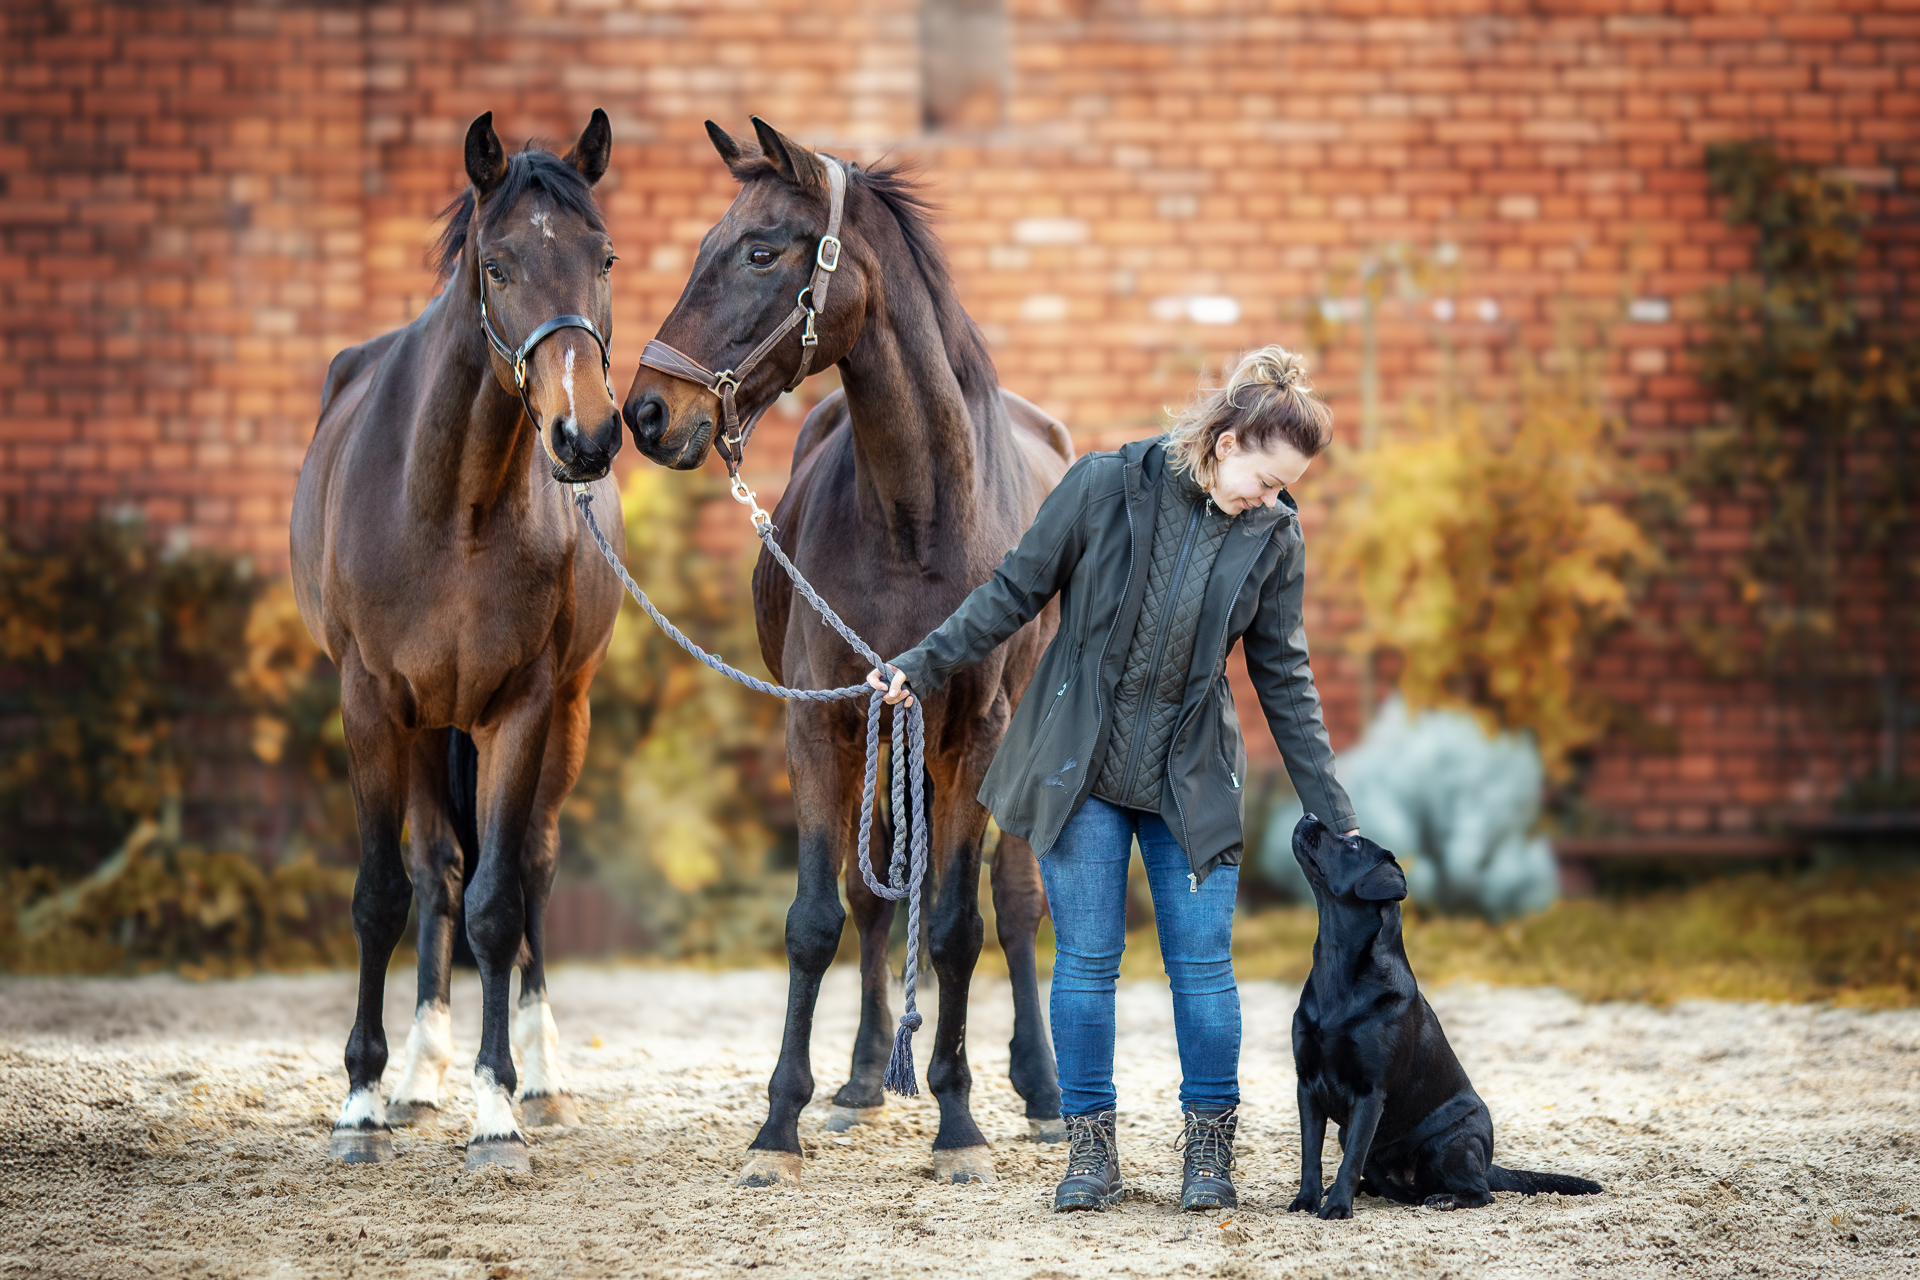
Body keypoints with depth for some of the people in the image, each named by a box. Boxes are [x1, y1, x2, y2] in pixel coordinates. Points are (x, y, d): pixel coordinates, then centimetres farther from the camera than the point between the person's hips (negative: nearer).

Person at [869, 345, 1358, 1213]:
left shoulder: (1273, 536, -4)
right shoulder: (1105, 487, -11)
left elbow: (1283, 677, 3)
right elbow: (1015, 592, -1)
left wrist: (1333, 815, 2)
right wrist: (923, 668, -4)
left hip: (1191, 781, 1)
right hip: (1080, 768, -1)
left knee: (1202, 962, 0)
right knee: (1086, 960, 0)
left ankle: (1209, 1148, 13)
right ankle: (1091, 1150, 10)